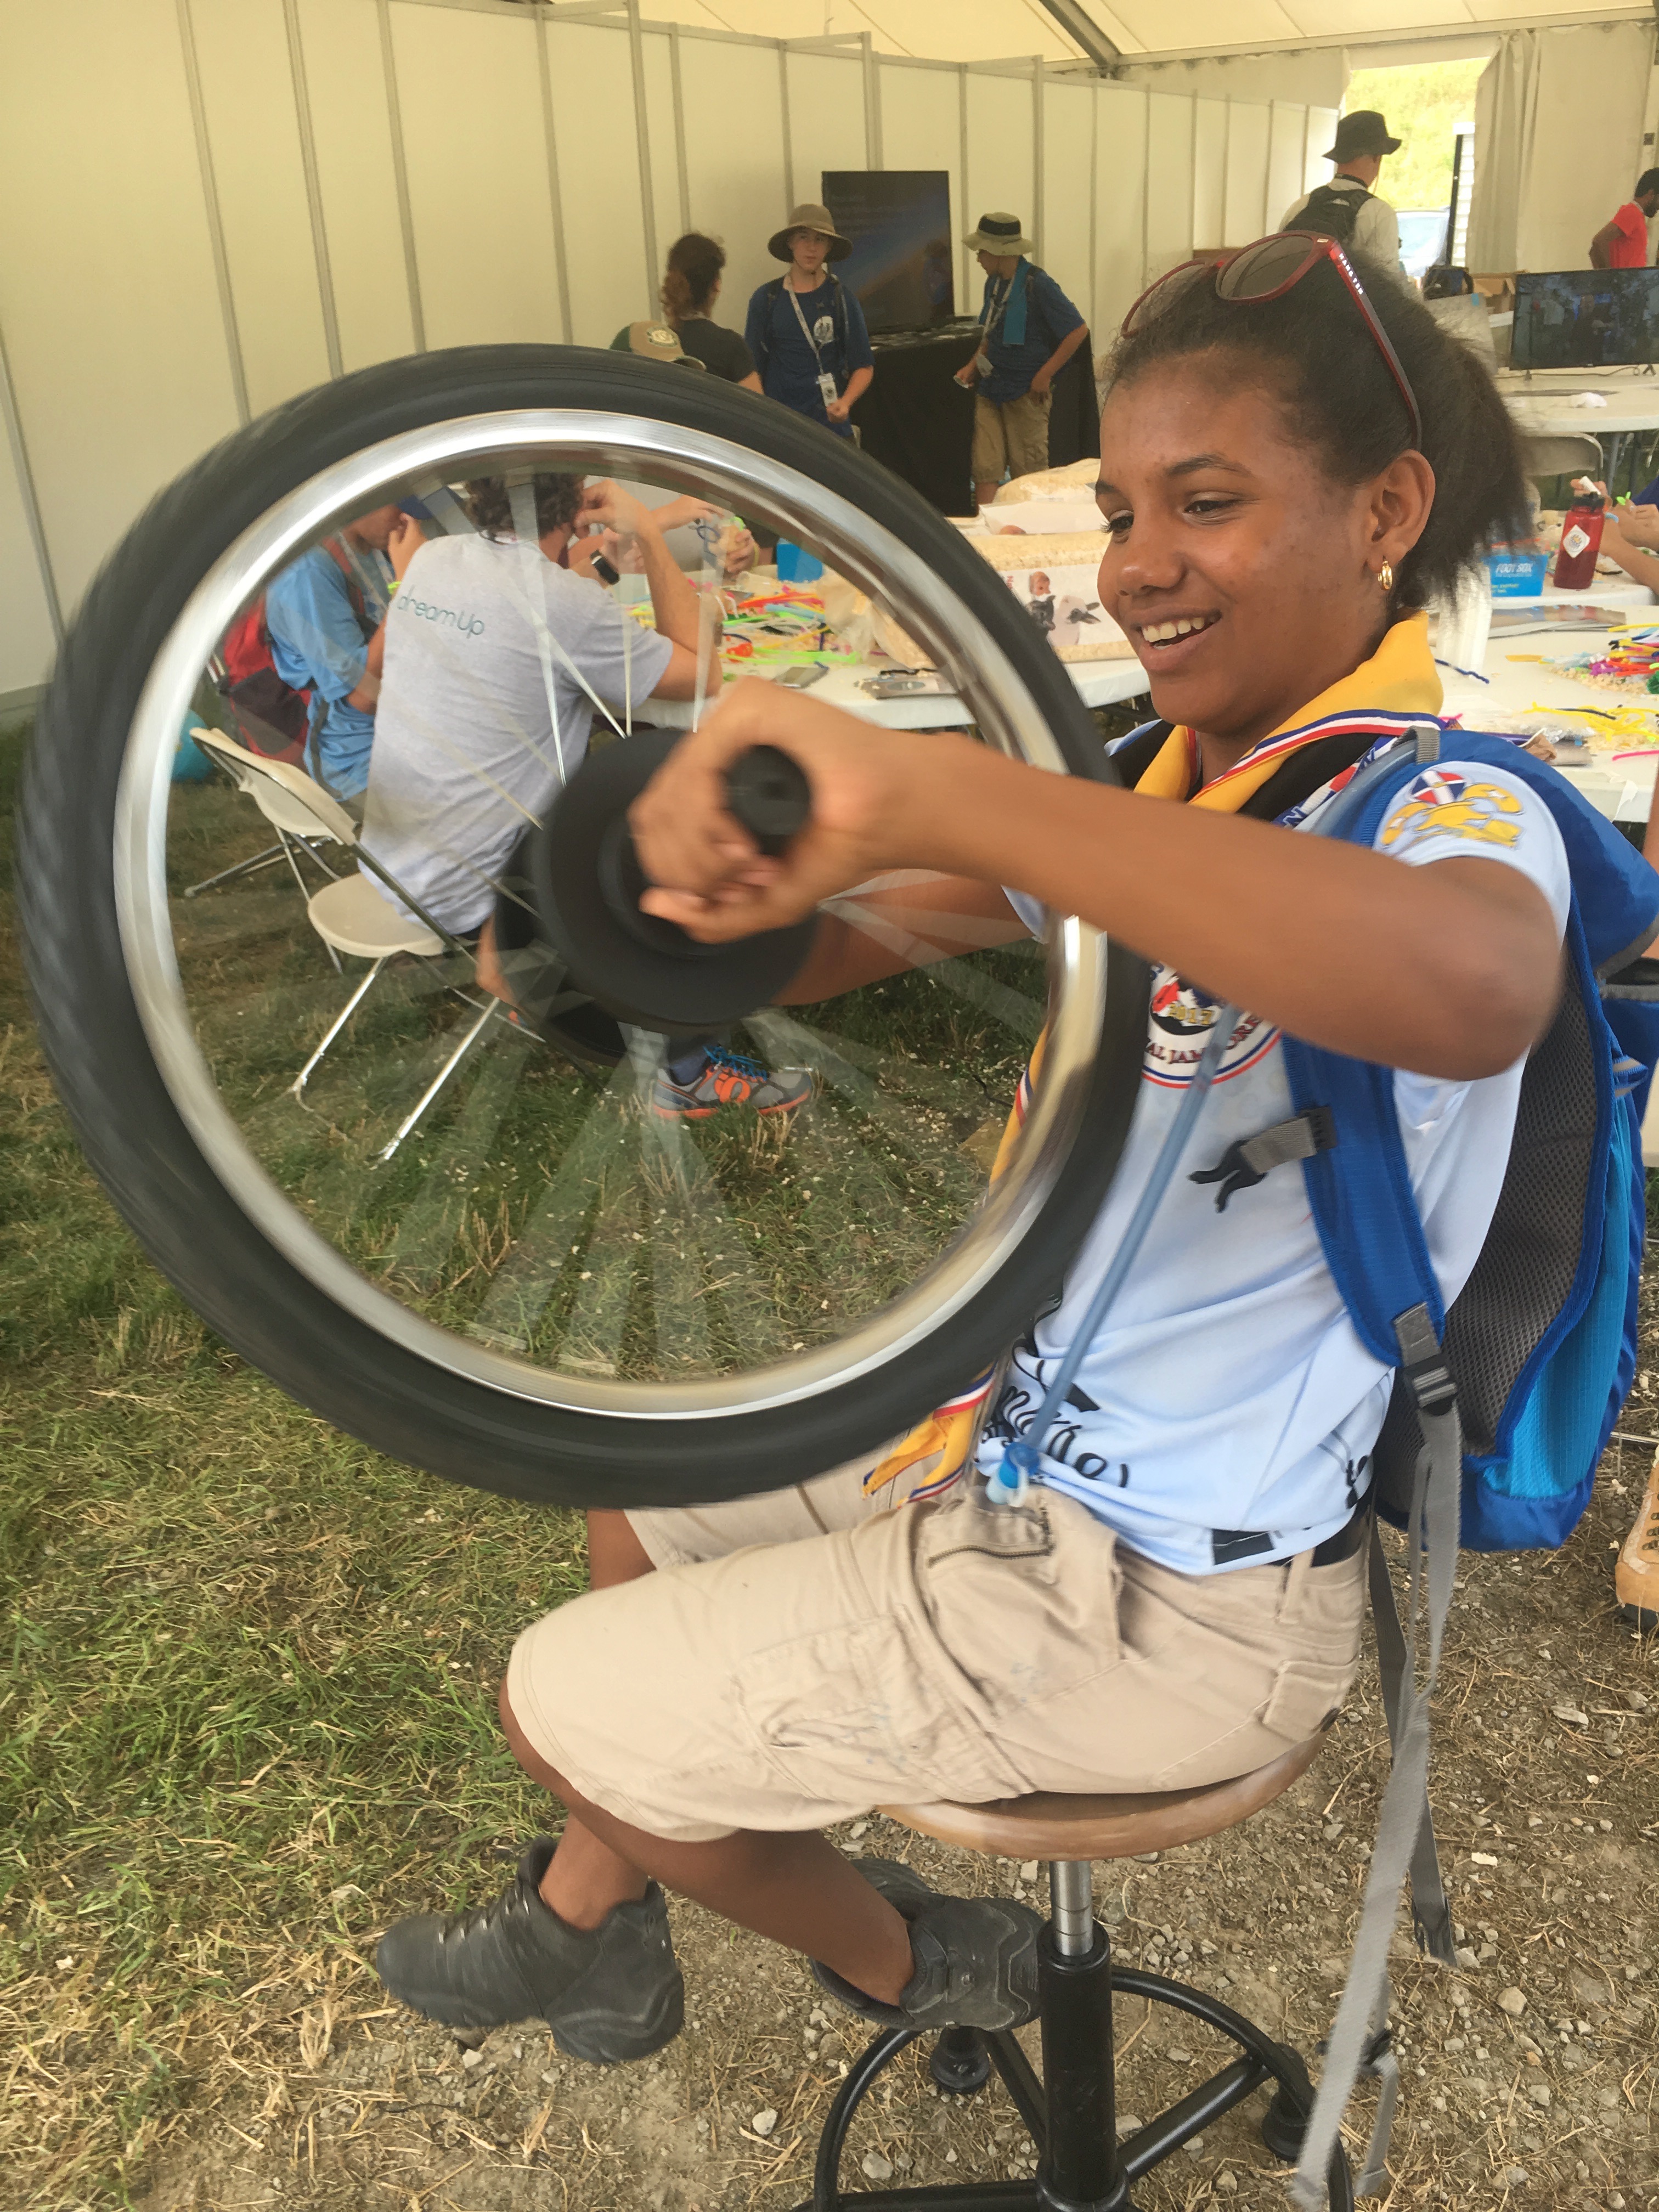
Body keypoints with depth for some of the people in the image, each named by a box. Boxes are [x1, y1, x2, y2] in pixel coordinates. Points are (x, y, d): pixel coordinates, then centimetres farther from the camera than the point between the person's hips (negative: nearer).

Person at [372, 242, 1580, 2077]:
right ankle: (583, 1920, 44)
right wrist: (743, 890, -20)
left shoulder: (1447, 812, -23)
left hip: (1172, 1593, -8)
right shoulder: (1169, 774, 2)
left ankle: (908, 1961, 32)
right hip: (1031, 1422, 8)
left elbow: (1473, 988, -50)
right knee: (639, 1498, 21)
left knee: (561, 1702, 5)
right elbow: (856, 945, 3)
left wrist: (917, 788, -54)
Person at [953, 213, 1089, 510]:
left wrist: (1045, 375, -16)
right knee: (985, 466, 0)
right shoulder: (994, 282, 9)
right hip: (990, 388, 7)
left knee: (1028, 472, 2)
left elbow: (1078, 330, -16)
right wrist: (973, 366, 8)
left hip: (1026, 392, -7)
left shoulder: (1037, 285, -14)